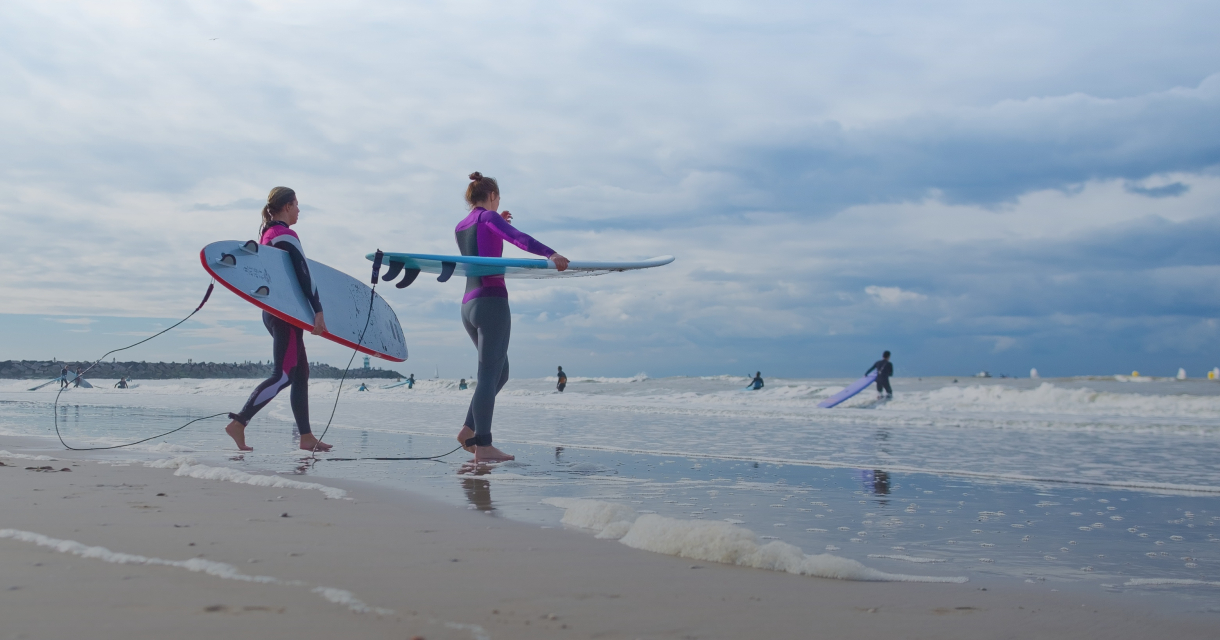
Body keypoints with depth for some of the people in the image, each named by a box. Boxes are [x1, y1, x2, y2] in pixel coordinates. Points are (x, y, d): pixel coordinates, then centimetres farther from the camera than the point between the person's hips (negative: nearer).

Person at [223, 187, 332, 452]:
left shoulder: (266, 234, 17)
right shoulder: (286, 235, -12)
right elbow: (303, 274, -19)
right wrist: (318, 310, -23)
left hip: (272, 310, 10)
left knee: (301, 372, 9)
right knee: (283, 375, -11)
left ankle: (306, 437, 9)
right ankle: (238, 423, -15)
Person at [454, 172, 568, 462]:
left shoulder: (460, 228, 20)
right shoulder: (488, 216, -2)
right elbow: (517, 237, -21)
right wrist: (550, 254, -34)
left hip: (468, 305, 8)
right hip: (491, 302, -8)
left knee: (499, 372, 16)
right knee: (489, 374, -9)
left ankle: (469, 430, 10)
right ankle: (483, 447, -11)